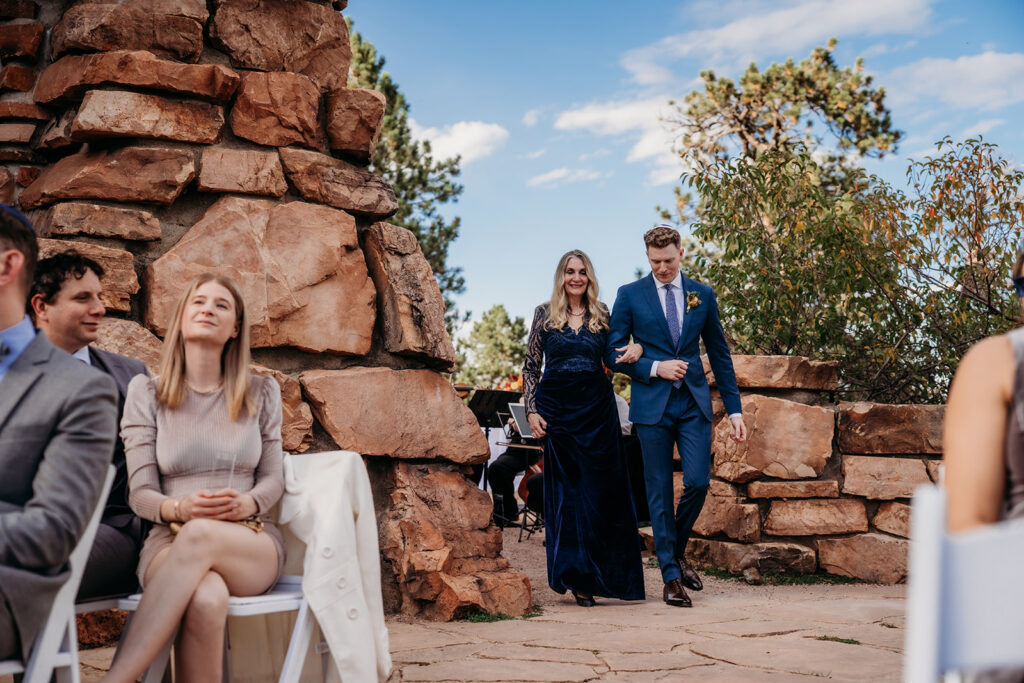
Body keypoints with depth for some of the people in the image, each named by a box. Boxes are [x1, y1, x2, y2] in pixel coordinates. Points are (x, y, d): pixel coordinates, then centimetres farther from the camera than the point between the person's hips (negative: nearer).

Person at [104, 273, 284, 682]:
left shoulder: (261, 394, 13)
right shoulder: (146, 392, 9)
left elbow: (273, 478, 11)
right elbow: (140, 494, 3)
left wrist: (246, 503, -14)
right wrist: (180, 508, -20)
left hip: (253, 544, 1)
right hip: (170, 543, -1)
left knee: (201, 535, -40)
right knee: (207, 599, -41)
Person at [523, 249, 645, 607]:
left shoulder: (602, 313, 9)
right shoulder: (545, 314, 5)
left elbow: (615, 357, 15)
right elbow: (531, 366, 6)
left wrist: (636, 347, -8)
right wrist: (531, 410, -3)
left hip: (597, 406, 1)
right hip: (558, 408, -1)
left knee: (602, 489, 0)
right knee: (566, 490, 1)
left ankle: (598, 573, 13)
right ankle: (576, 575, 9)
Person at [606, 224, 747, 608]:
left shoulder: (702, 295, 9)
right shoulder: (629, 295, 2)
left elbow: (719, 354, 12)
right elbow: (614, 353, 2)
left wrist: (734, 409, 8)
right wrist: (655, 368, -12)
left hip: (694, 403, 2)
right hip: (652, 404, -2)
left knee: (698, 482, -7)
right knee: (660, 490, 1)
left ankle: (678, 551, 21)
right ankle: (671, 576, 11)